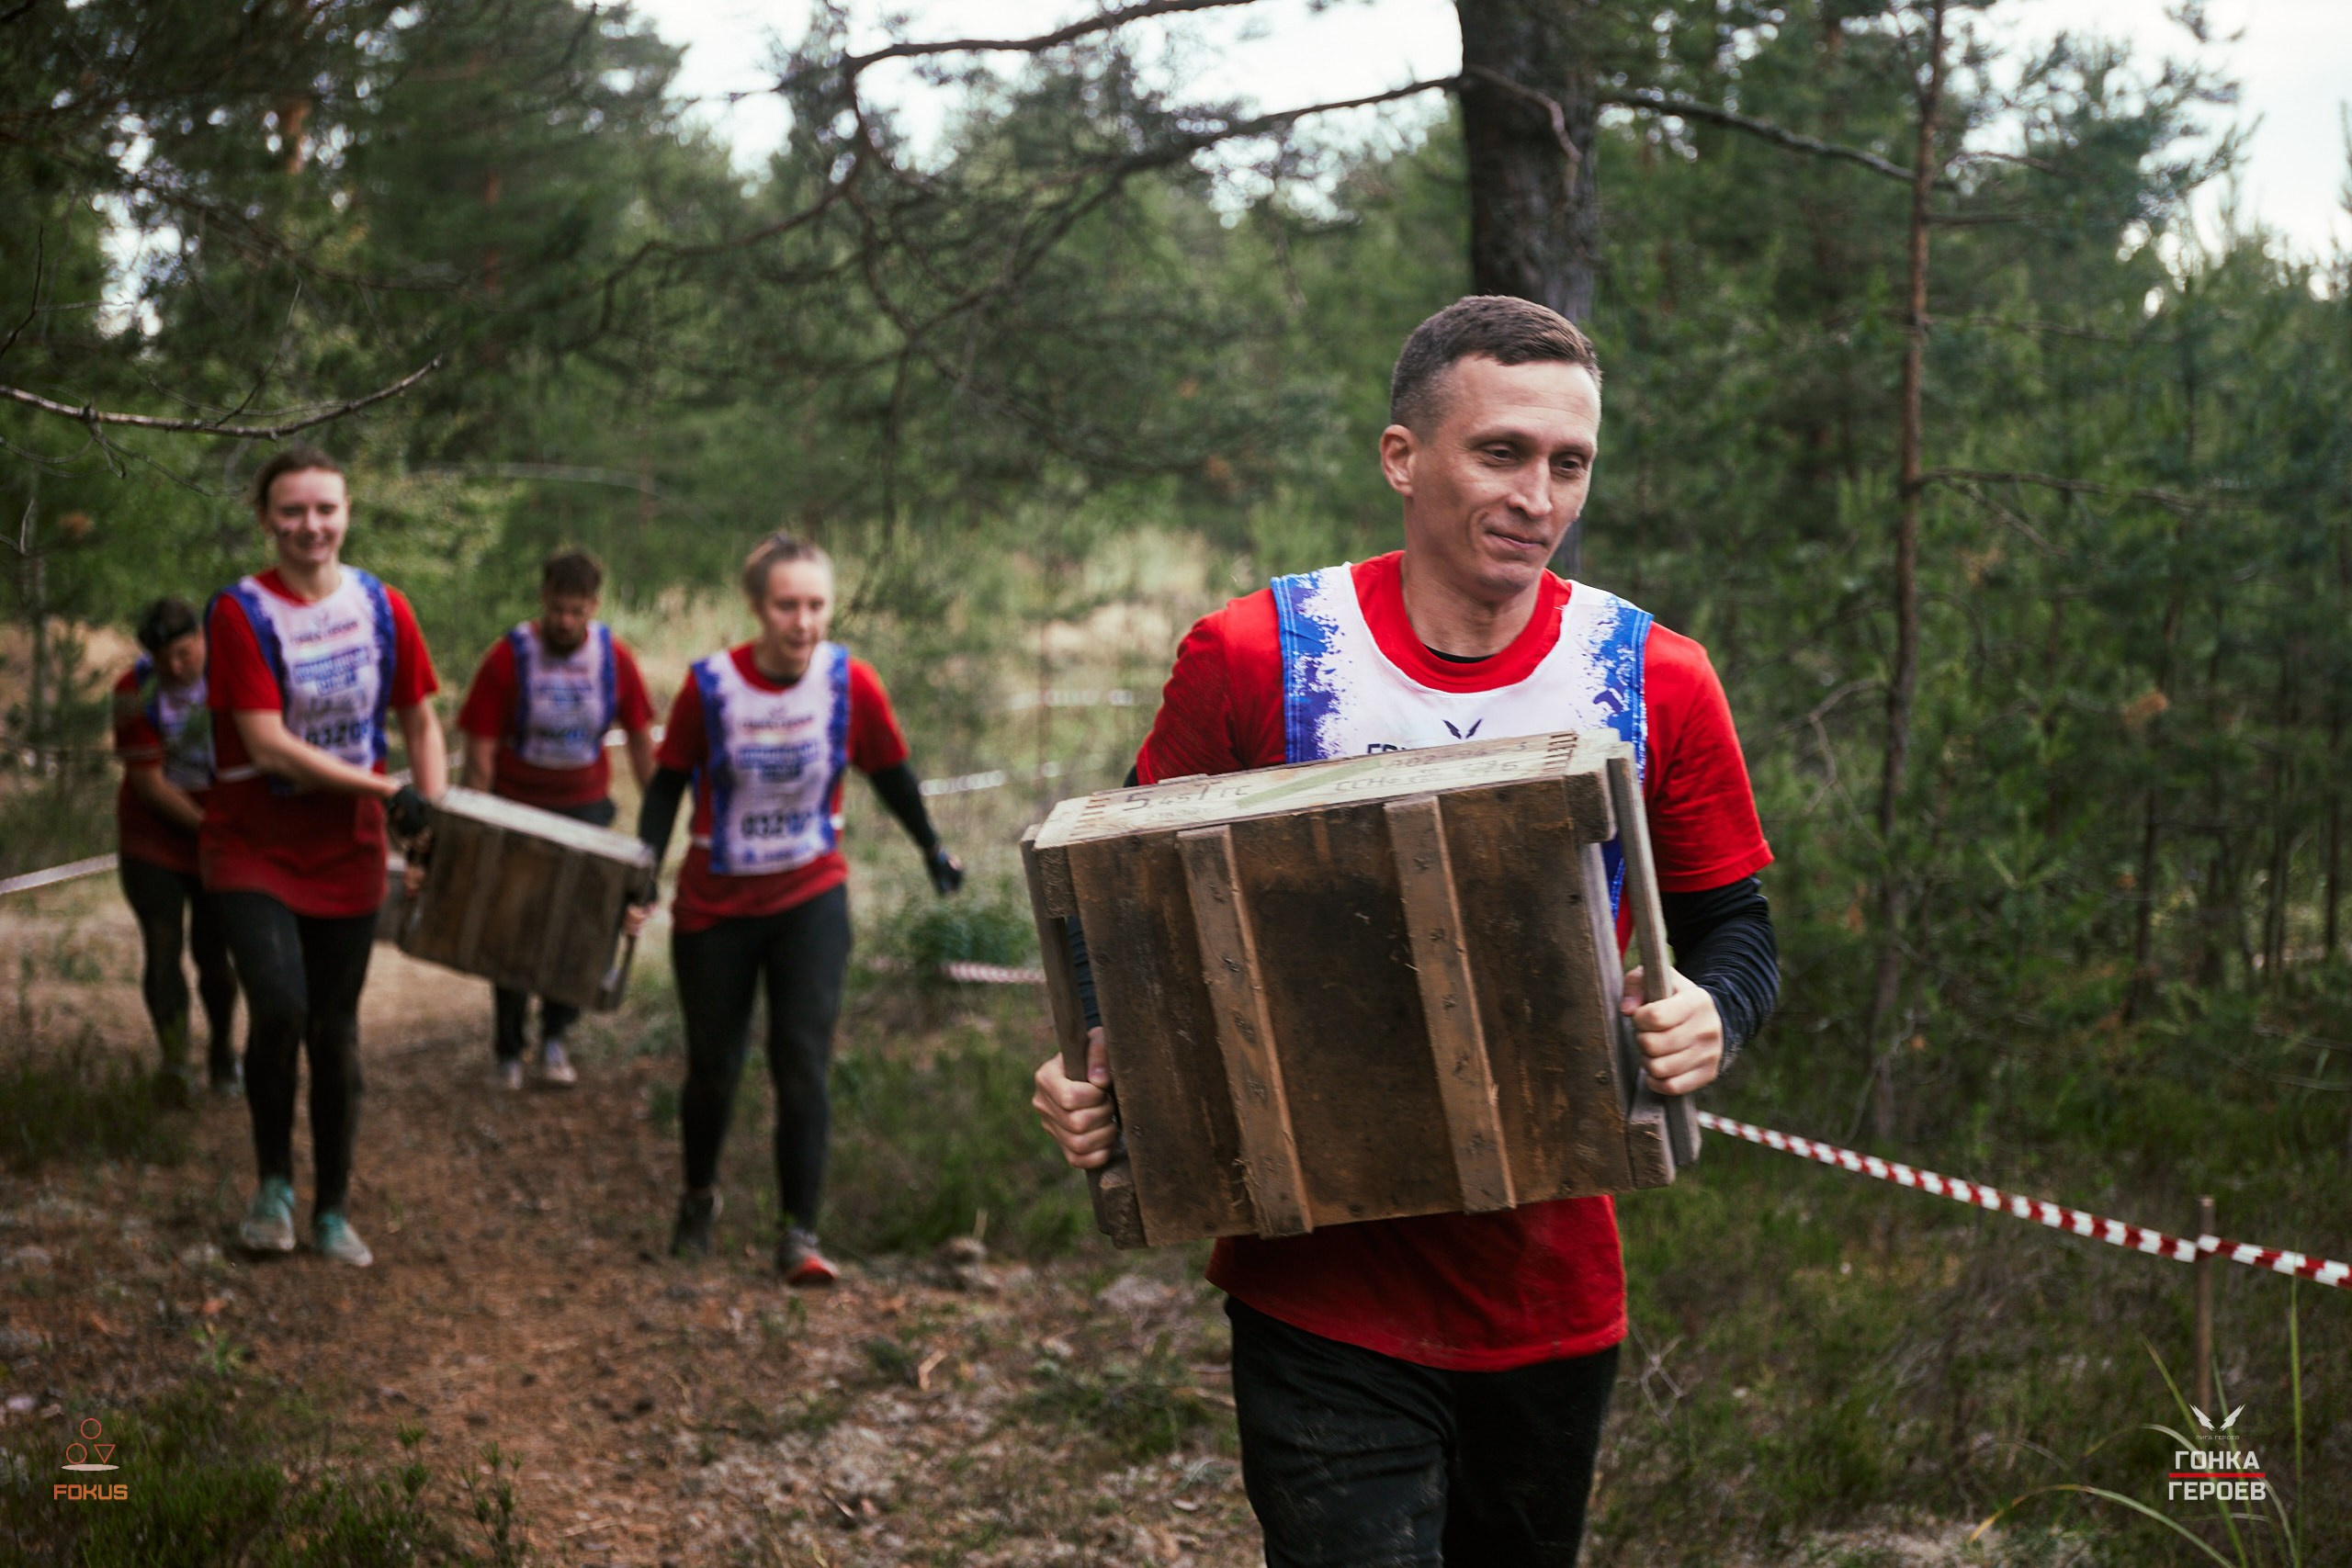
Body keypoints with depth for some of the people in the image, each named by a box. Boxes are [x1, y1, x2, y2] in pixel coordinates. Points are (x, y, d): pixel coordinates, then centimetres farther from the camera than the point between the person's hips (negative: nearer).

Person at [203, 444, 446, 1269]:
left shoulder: (383, 607, 0)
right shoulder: (239, 612, -12)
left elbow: (420, 721, 10)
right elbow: (267, 744, -19)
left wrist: (434, 814, -5)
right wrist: (388, 790, -20)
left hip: (347, 852, 4)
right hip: (254, 846, -3)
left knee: (336, 1030, 9)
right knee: (280, 1007, -21)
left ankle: (333, 1211, 23)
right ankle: (273, 1182, 3)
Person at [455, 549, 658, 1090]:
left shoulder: (614, 658, -7)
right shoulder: (508, 658, -15)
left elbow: (641, 741, 3)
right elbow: (480, 752, -13)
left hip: (584, 806, 2)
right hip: (517, 807, -2)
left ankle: (554, 1036, 19)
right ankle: (509, 1051, 18)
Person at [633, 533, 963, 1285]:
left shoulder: (851, 683, -12)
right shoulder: (710, 686, -15)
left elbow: (891, 772, 4)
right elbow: (669, 784, -4)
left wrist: (932, 849, 16)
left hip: (811, 897, 0)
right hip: (715, 905, 0)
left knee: (803, 1067, -10)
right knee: (712, 1069, 12)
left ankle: (799, 1236, -3)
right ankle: (699, 1197, 39)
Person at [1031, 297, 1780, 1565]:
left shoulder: (1655, 683, -2)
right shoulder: (1249, 661, -7)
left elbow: (1732, 929, 6)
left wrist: (1706, 1018, -17)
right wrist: (1091, 1079, -15)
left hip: (1552, 1296, 3)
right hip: (1324, 1295, -3)